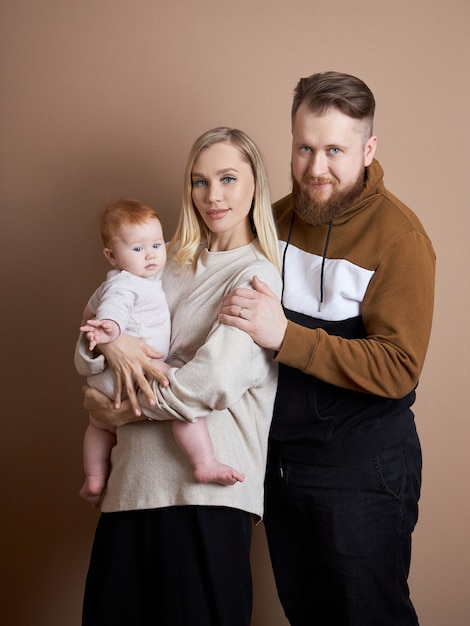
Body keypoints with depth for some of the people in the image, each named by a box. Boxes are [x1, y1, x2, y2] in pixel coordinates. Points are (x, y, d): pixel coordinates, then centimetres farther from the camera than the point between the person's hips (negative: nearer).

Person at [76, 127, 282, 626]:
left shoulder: (257, 276, -3)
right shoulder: (171, 264, 16)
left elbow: (213, 382, -17)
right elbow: (85, 353, 16)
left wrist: (119, 411, -5)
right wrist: (107, 342, -8)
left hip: (203, 487, -6)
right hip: (133, 482, 6)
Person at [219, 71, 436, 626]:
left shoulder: (397, 235, -17)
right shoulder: (276, 218, 4)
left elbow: (398, 369, -24)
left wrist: (286, 337, -31)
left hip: (362, 472, -6)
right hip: (279, 460, 7)